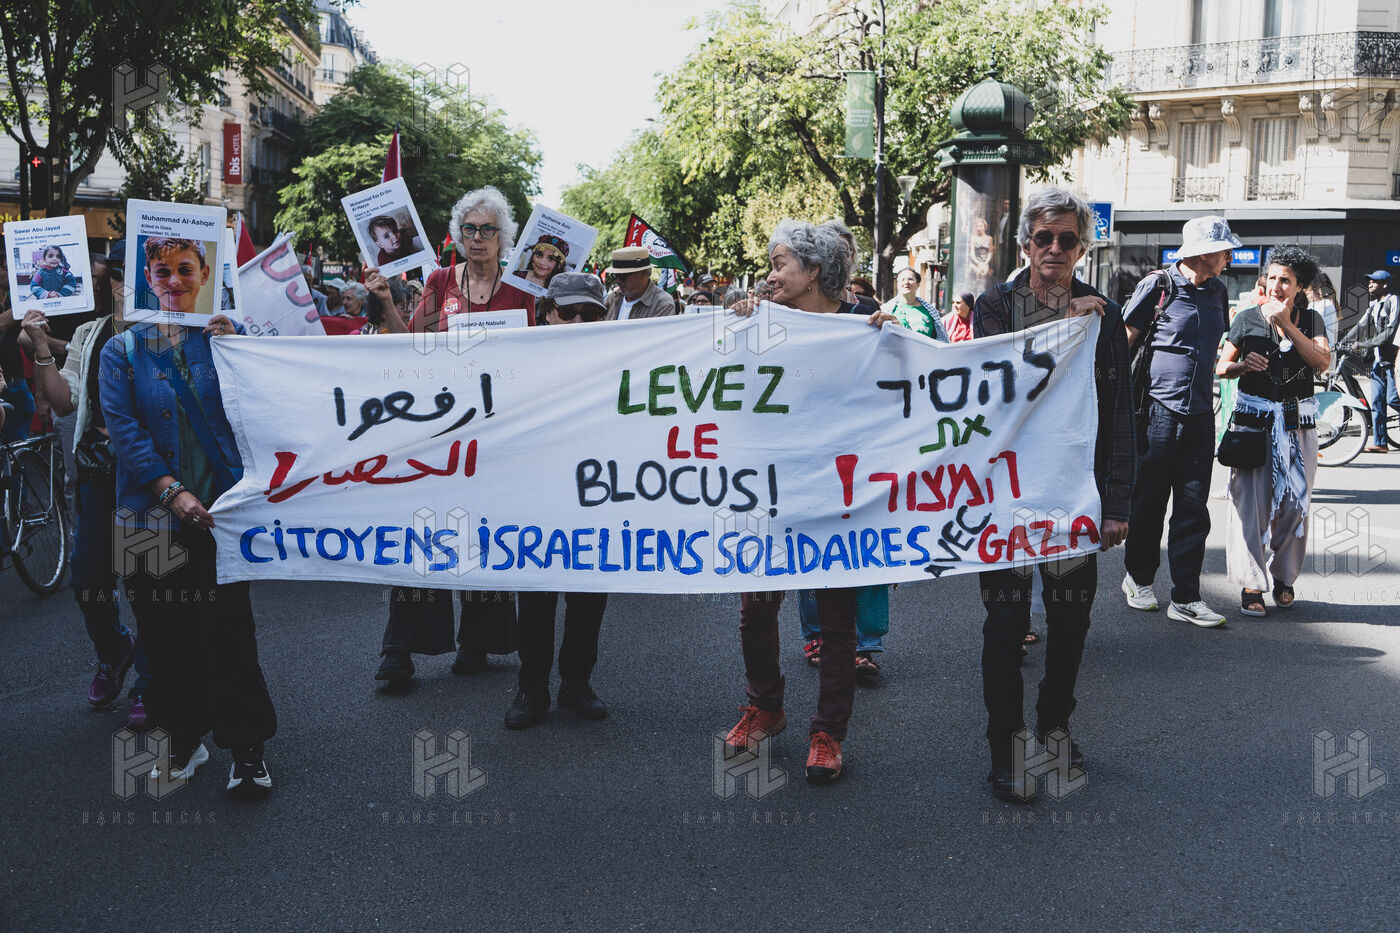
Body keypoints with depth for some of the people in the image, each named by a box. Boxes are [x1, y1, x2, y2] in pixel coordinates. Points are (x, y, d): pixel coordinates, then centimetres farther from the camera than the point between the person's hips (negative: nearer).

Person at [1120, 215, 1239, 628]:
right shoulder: (1158, 286, -5)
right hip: (1158, 409, -5)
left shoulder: (1218, 292, 13)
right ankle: (1138, 578, 24)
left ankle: (1186, 598, 5)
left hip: (1200, 413, 5)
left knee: (1193, 508, 1)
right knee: (1148, 502, 5)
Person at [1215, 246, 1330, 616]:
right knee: (1250, 500, -7)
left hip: (1298, 422, 2)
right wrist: (1243, 364, -14)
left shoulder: (1312, 320, 8)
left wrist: (1287, 324, -14)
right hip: (1253, 417, -1)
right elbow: (1221, 367, 8)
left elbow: (1323, 361, -9)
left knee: (1295, 502, 2)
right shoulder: (1248, 318, 4)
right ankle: (1251, 584, -1)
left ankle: (1283, 576, 20)